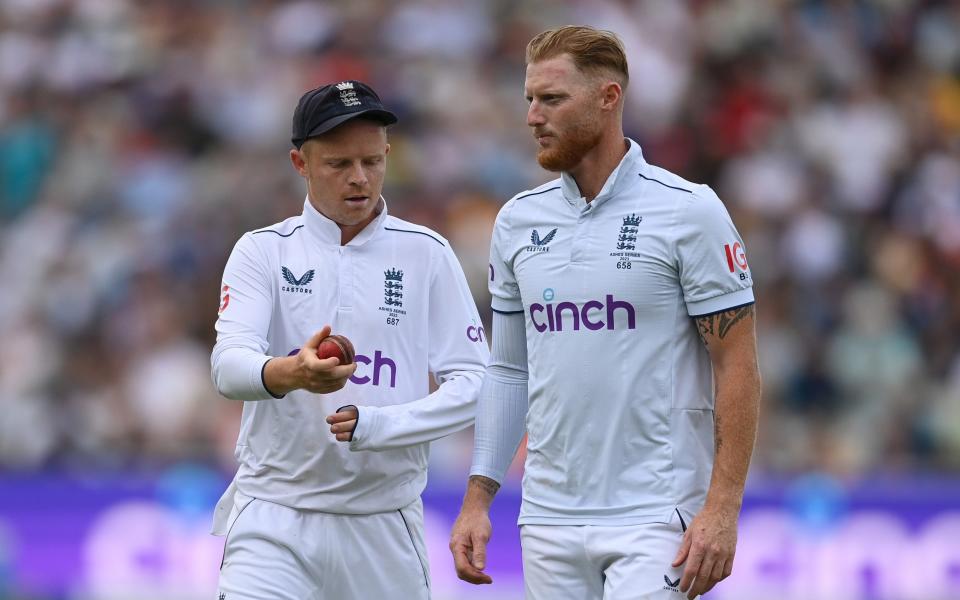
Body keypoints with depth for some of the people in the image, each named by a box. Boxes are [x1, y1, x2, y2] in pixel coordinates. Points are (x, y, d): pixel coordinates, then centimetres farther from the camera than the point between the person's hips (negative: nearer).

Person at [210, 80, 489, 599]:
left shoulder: (426, 255, 4)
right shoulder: (263, 251, 3)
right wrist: (289, 373, -36)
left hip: (384, 527, 1)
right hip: (273, 522, -1)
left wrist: (375, 424, -18)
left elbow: (472, 382, -1)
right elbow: (228, 364, -13)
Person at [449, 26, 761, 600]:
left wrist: (722, 509, -14)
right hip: (549, 520, 5)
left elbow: (737, 367, -7)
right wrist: (477, 499, 9)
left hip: (655, 519, -5)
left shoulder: (689, 211, -6)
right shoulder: (518, 220, 10)